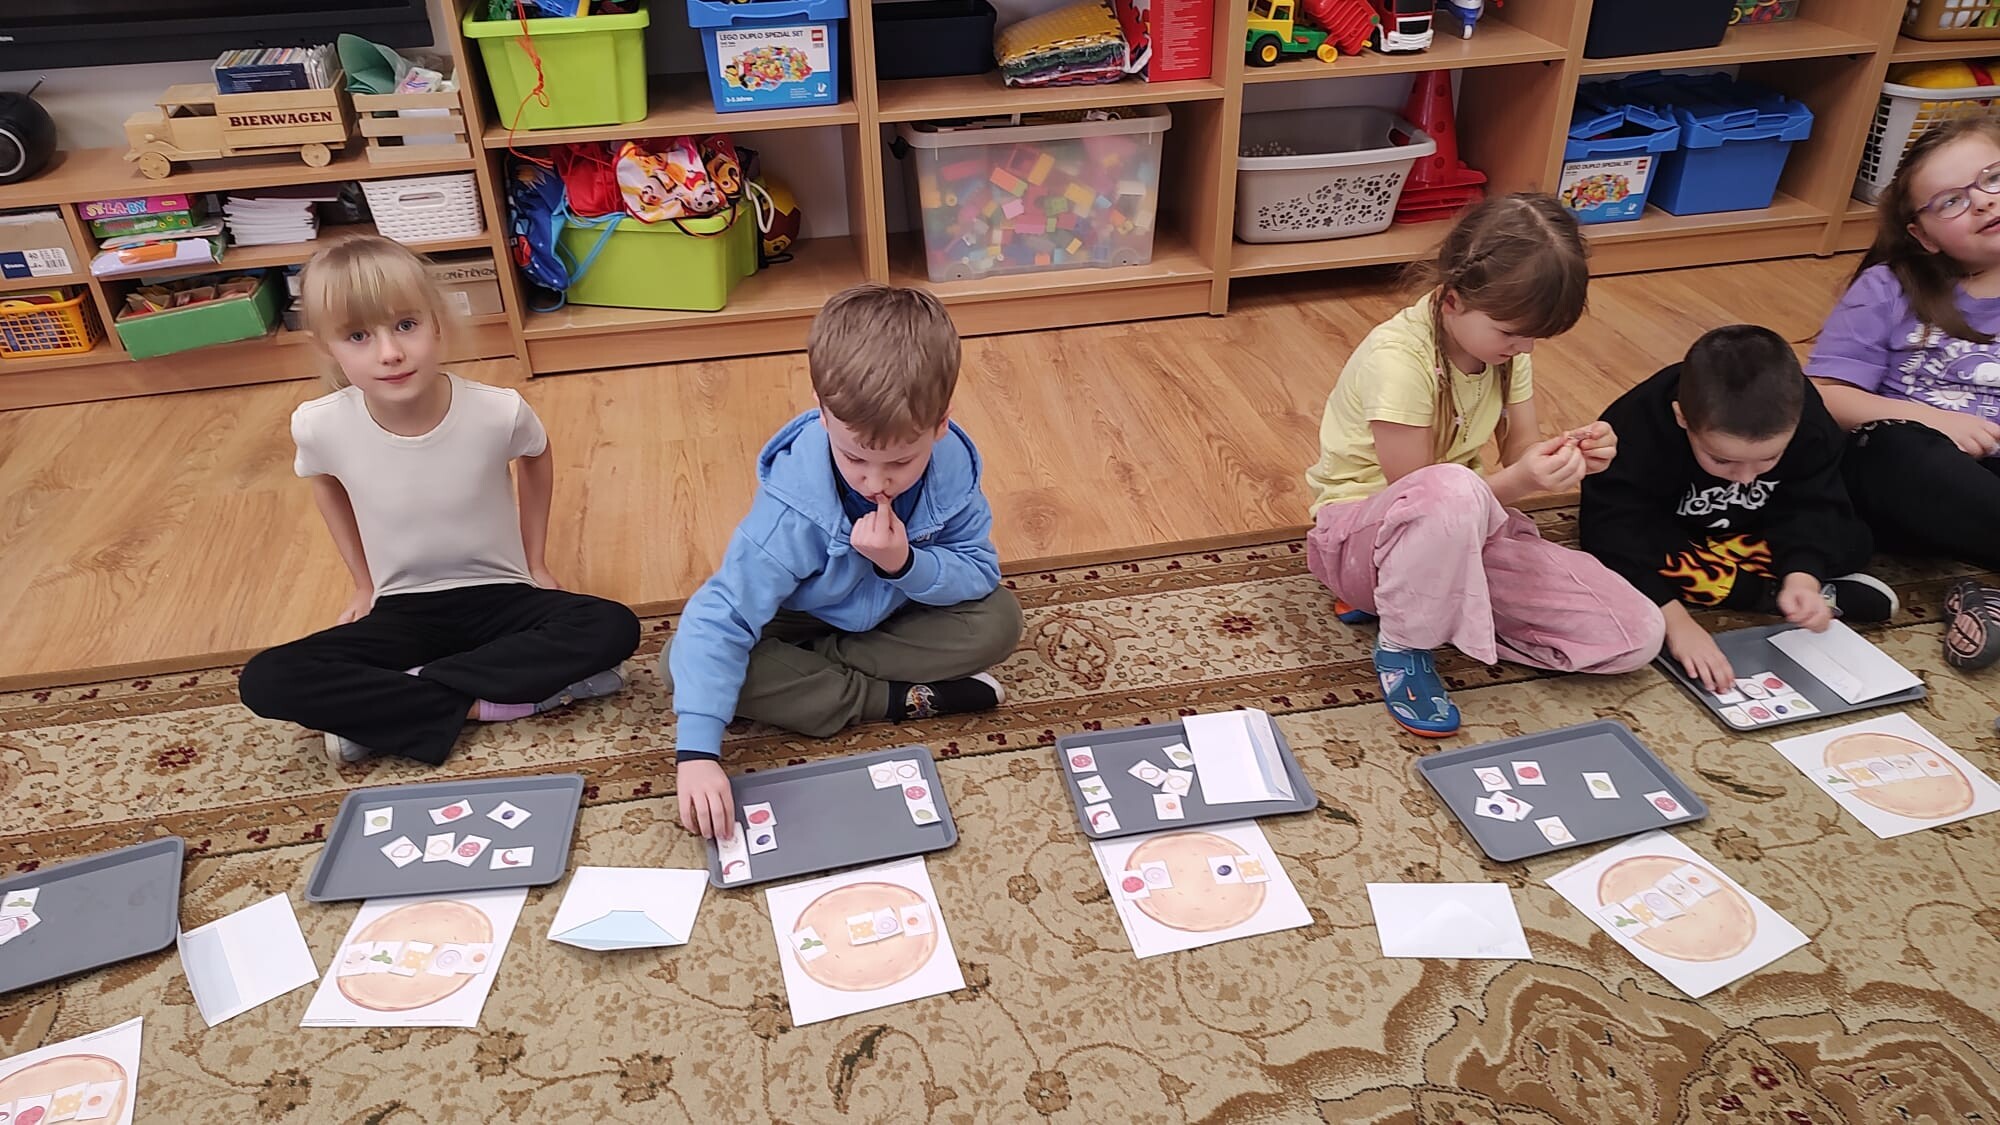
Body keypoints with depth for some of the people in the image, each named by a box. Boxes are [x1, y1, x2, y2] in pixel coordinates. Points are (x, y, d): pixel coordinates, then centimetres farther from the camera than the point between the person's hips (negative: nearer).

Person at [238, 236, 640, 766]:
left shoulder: (498, 412, -21)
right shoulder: (320, 425, -17)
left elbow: (537, 459, 4)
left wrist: (535, 561, 8)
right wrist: (364, 583, 11)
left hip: (498, 599, 0)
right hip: (402, 612, 0)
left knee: (614, 629, -29)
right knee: (265, 682, -21)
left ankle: (380, 708, -20)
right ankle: (477, 703, -20)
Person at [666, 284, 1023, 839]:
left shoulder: (952, 465, -28)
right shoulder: (791, 505, -36)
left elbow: (982, 573, -20)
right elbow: (719, 620, -36)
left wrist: (905, 564, -41)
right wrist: (697, 754, -44)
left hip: (900, 608, 2)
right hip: (803, 618, -1)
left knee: (999, 621, -24)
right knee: (680, 661, -26)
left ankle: (807, 664, -17)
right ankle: (899, 700, -22)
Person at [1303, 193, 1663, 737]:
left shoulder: (1501, 339, -4)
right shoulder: (1399, 359, -26)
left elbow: (1518, 451, 2)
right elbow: (1421, 495, -21)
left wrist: (1568, 453, -21)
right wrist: (1522, 480, -36)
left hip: (1460, 529, 8)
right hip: (1363, 530, -8)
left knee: (1637, 635, -6)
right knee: (1450, 494, -45)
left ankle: (1407, 592, 2)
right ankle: (1401, 646, -17)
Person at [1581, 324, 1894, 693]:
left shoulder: (1805, 421, -25)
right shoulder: (1638, 427, -37)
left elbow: (1810, 508, -21)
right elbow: (1614, 534, -40)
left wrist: (1802, 577, -41)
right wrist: (1676, 620, -48)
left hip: (1753, 533, 2)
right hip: (1667, 534, -2)